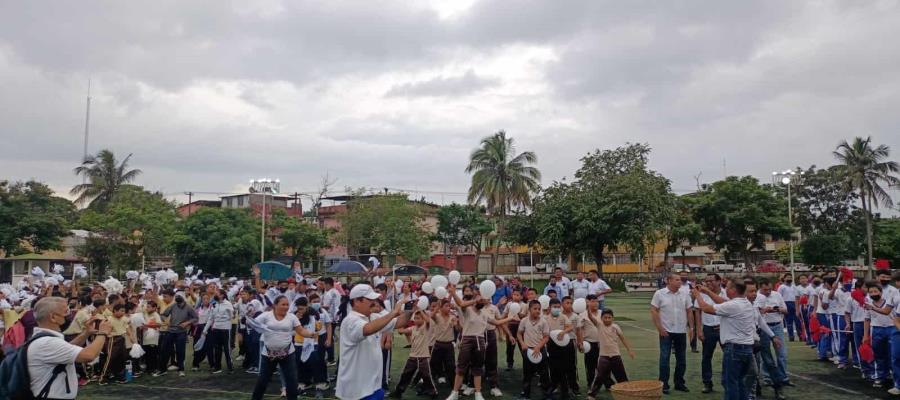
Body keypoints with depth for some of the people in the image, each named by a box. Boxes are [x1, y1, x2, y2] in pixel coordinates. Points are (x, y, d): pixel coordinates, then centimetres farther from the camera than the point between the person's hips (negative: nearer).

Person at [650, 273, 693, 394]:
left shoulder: (685, 295, 4)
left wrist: (691, 327, 4)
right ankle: (664, 384, 6)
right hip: (666, 331, -4)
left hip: (681, 331, 4)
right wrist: (659, 328, -12)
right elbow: (653, 311, -7)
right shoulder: (659, 294, -7)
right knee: (664, 358, -2)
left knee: (681, 358, 12)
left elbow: (689, 312, 9)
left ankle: (679, 383, 24)